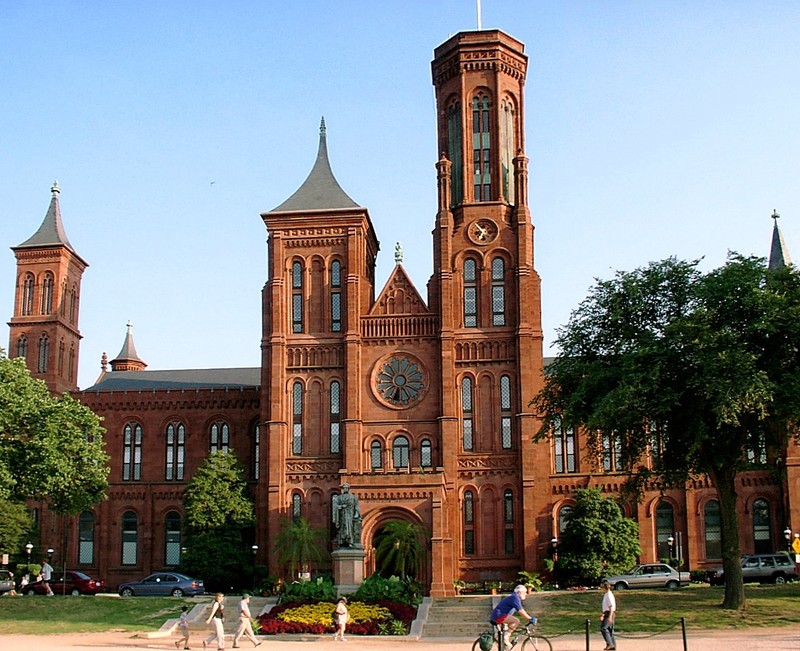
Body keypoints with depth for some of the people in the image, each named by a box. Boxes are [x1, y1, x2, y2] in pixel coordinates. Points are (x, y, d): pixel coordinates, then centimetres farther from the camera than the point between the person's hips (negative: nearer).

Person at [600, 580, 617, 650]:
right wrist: (603, 616, 30)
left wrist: (610, 617, -26)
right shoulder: (606, 595, 17)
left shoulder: (609, 595, -14)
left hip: (609, 613, -10)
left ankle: (609, 644, -16)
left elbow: (611, 606, -20)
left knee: (603, 628, -15)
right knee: (610, 630, 10)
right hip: (607, 614, 10)